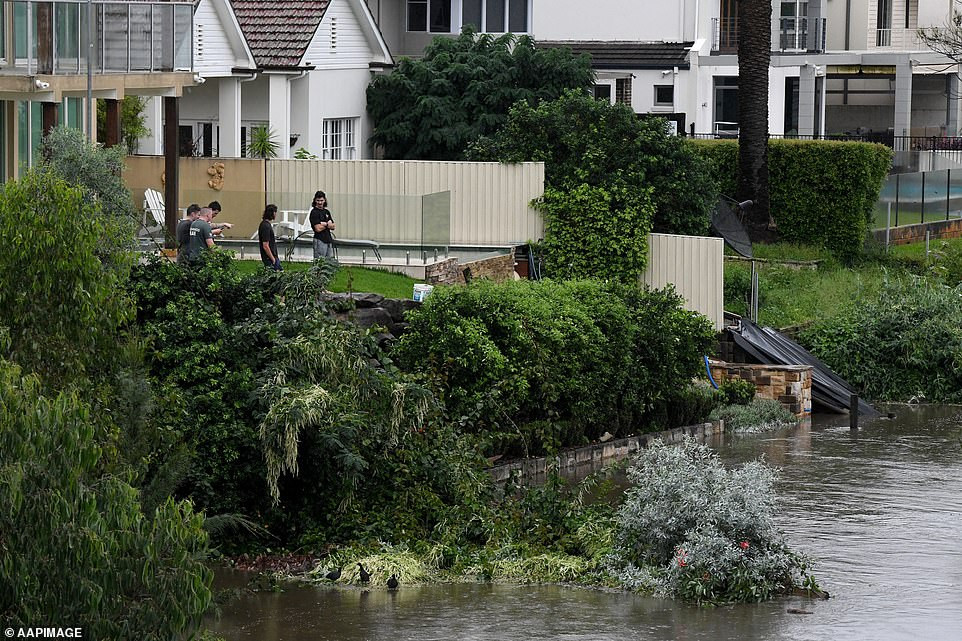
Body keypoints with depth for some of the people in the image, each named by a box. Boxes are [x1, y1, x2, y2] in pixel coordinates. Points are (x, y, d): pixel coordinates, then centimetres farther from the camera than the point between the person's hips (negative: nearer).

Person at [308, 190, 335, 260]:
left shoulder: (326, 212, 16)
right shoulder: (314, 212, -7)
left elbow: (333, 227, 12)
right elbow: (318, 228, -16)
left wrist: (324, 224, -8)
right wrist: (327, 224, -1)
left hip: (329, 240, 8)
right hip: (320, 240, -8)